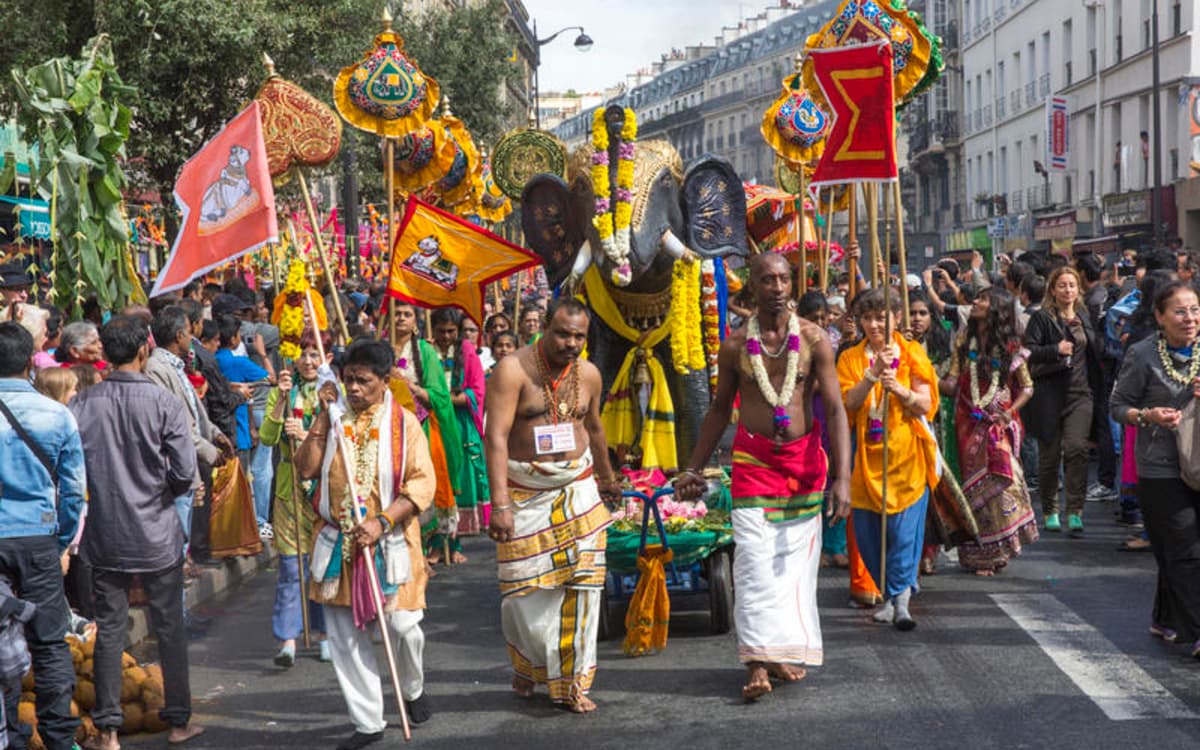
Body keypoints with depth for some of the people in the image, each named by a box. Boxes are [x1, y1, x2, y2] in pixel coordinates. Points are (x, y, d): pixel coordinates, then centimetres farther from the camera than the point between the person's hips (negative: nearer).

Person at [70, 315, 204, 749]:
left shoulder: (83, 404, -5)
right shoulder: (163, 403, -12)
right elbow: (185, 472, -14)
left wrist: (101, 490, 12)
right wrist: (161, 493, 6)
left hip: (104, 534, 2)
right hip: (156, 533, -2)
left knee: (109, 629, 9)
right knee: (170, 628, 11)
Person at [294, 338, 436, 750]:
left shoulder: (403, 422, -2)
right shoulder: (333, 419, 7)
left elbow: (422, 484, -9)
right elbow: (306, 468, -4)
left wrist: (381, 522, -19)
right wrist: (324, 416, -8)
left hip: (390, 541, -3)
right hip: (338, 541, 3)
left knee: (402, 624, -2)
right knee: (344, 635, 3)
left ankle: (414, 691, 30)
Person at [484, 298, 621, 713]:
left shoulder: (588, 374, 3)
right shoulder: (513, 370, -15)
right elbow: (496, 437, -22)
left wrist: (606, 476, 34)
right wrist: (500, 504, -30)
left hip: (577, 487, 4)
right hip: (524, 491, -4)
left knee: (580, 583, -1)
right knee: (525, 587, 1)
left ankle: (571, 683, 10)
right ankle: (527, 665, 29)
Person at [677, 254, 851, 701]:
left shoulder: (813, 340, -3)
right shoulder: (735, 346, 2)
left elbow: (835, 411, -6)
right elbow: (720, 409, 13)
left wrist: (842, 477, -15)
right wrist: (694, 469, 13)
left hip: (804, 458, 0)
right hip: (753, 459, 0)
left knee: (796, 559, 6)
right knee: (756, 560, -9)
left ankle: (787, 651, 18)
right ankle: (758, 663, -10)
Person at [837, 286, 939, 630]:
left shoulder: (912, 353, 6)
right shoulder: (851, 358, 8)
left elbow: (926, 404, -1)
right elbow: (848, 403, -7)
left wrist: (899, 389, -19)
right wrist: (874, 373, -19)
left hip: (906, 453, -2)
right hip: (866, 456, 2)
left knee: (904, 527, -9)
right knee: (867, 531, 2)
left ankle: (900, 601, -8)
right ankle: (889, 594, 17)